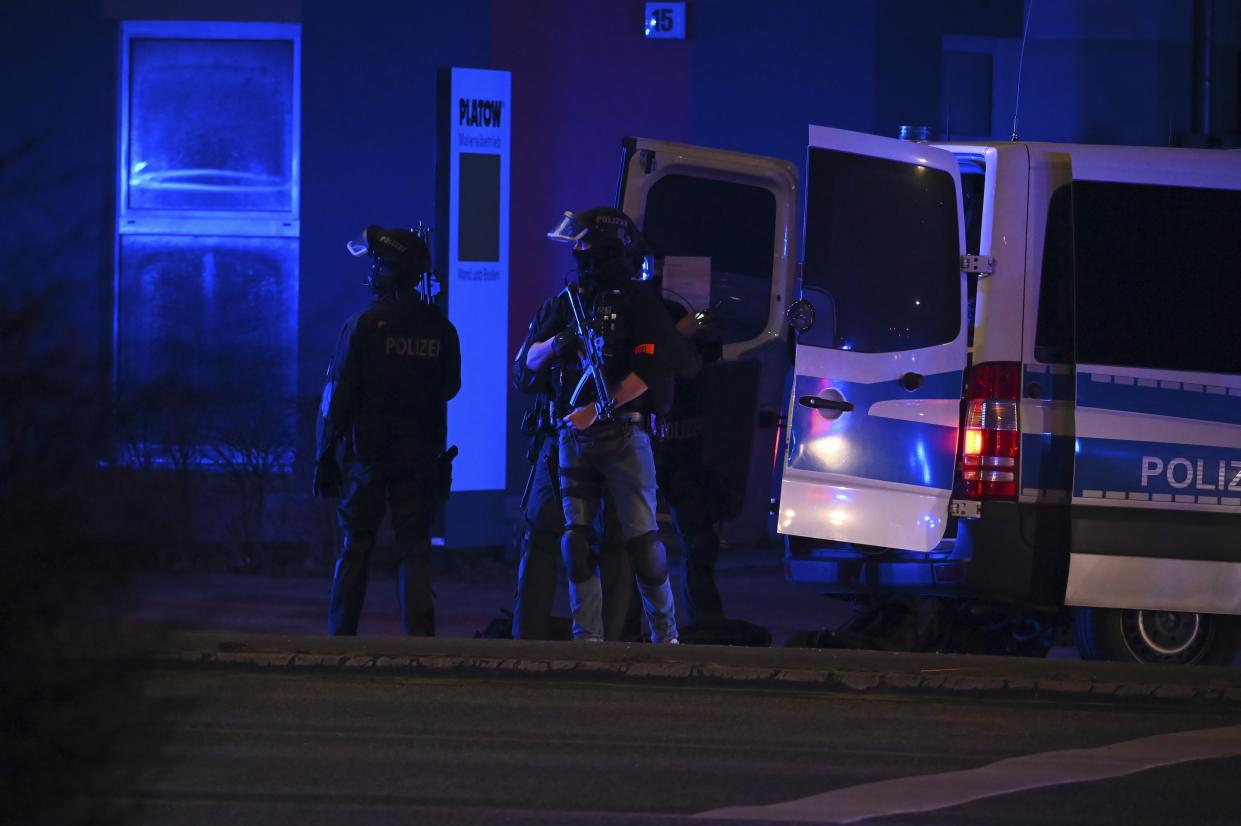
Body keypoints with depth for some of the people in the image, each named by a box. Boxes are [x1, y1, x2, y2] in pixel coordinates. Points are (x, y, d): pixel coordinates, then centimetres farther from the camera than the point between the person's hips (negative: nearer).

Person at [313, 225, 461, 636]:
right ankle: (420, 638, -5)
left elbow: (339, 396, -9)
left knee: (355, 549, 6)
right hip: (420, 456, 3)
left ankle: (340, 638, 9)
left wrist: (325, 456, -5)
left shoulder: (363, 325, -10)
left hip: (369, 451, -3)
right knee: (414, 549, 3)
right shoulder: (439, 327, 1)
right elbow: (449, 388, 10)